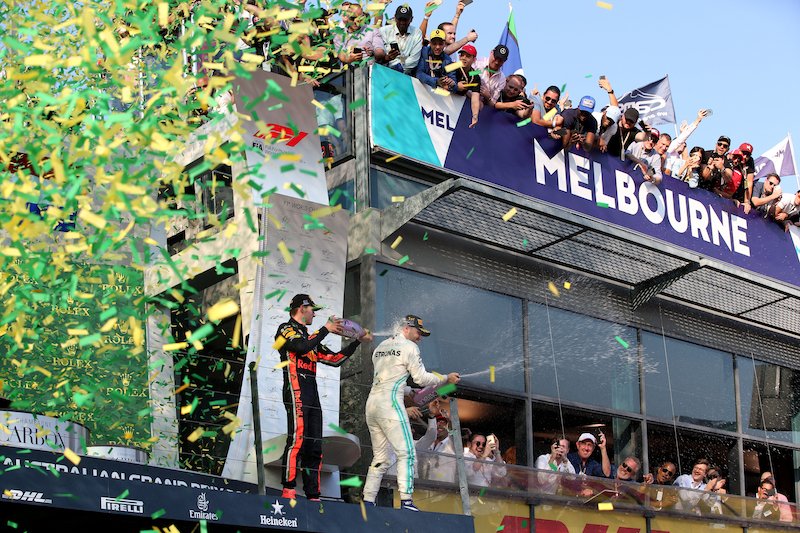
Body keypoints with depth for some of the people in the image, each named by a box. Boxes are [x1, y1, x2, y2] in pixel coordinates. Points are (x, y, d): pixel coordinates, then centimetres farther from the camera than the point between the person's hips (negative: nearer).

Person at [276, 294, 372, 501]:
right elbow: (302, 347, -16)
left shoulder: (311, 338, 29)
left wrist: (358, 341, 25)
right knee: (297, 438, -20)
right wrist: (325, 329, -5)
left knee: (314, 445, 4)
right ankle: (288, 490, -24)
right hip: (296, 391, -9)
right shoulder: (286, 329, 4)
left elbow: (335, 359, 28)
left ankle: (313, 495, 4)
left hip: (312, 395, 9)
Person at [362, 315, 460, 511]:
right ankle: (406, 501, -19)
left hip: (371, 402, 8)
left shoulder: (380, 347, 21)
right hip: (390, 403, -8)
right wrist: (446, 378, 9)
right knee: (406, 453, -9)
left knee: (380, 458, 11)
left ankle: (367, 501, 4)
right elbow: (422, 378, -3)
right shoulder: (409, 347, -1)